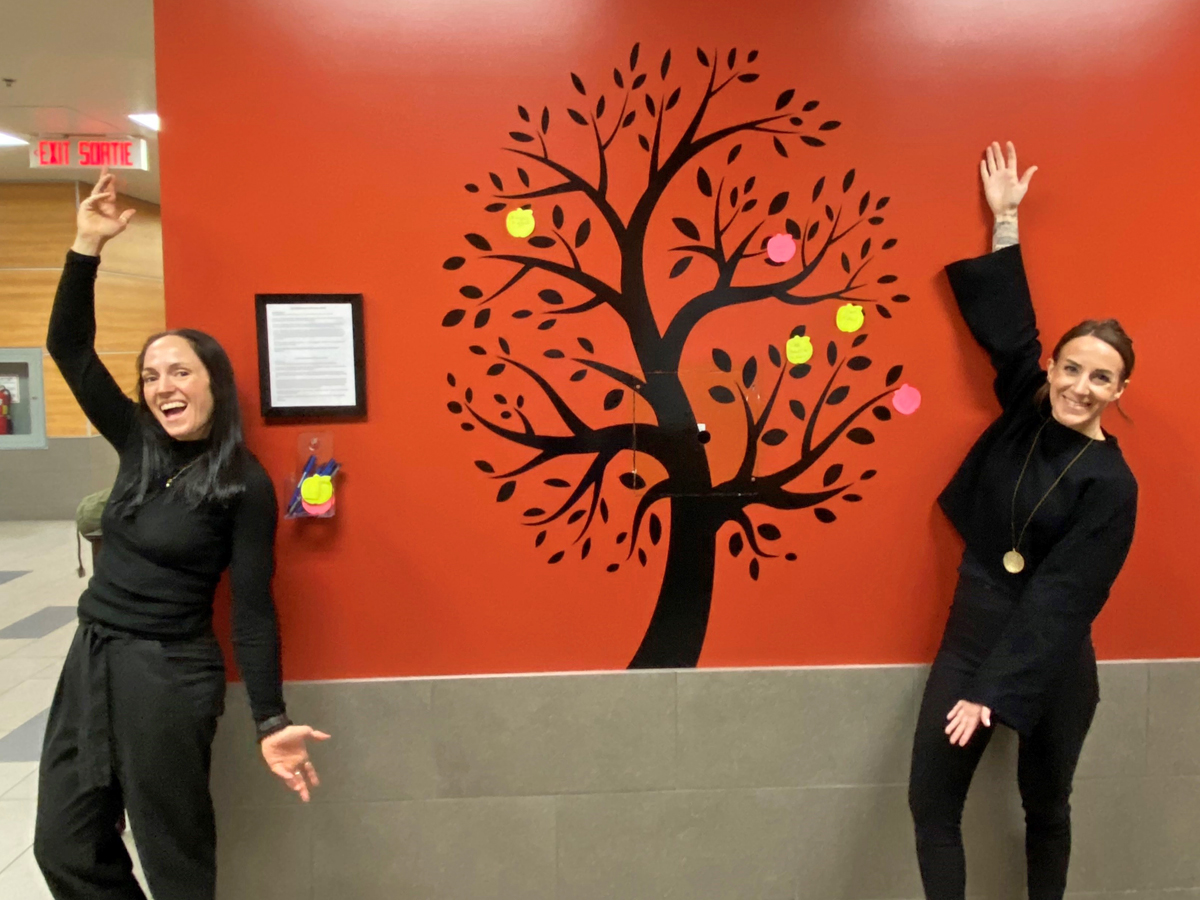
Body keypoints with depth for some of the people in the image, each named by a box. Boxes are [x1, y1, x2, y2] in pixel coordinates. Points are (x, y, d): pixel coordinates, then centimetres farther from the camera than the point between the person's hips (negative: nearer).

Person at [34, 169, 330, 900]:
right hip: (91, 660, 7)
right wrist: (88, 245, -5)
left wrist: (271, 722, -16)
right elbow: (69, 348, 4)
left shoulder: (245, 485, -13)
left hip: (168, 677, -6)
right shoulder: (139, 445, 3)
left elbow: (253, 610, -13)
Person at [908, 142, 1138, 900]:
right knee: (933, 801, 5)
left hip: (1048, 666, -3)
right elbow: (1007, 326, 3)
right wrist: (1006, 221, 4)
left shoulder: (1111, 486, -14)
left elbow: (1060, 602, -19)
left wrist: (997, 692, -24)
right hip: (970, 638, 4)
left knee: (1046, 809, 18)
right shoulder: (1026, 414, -1)